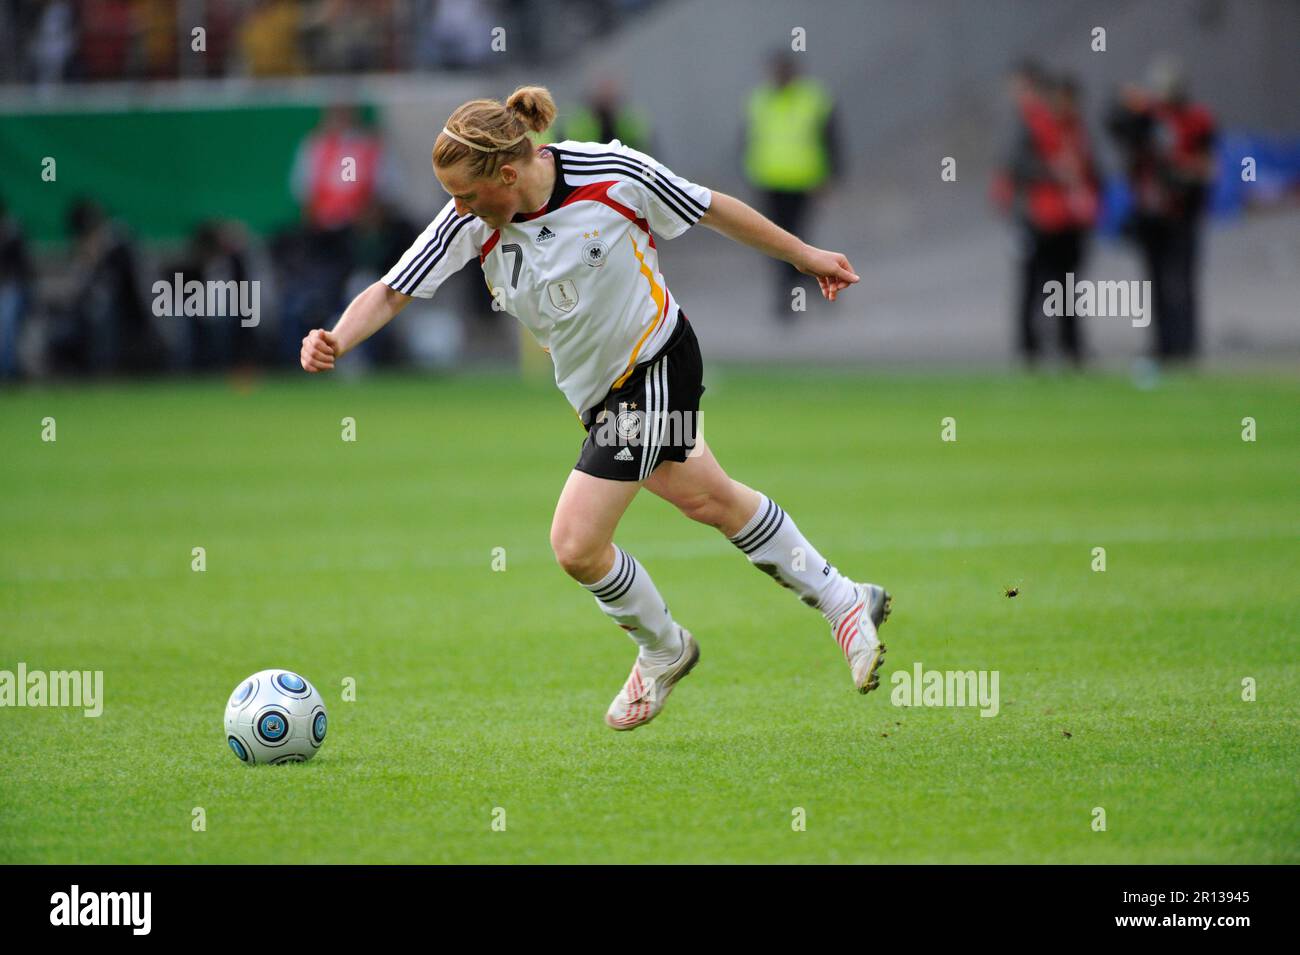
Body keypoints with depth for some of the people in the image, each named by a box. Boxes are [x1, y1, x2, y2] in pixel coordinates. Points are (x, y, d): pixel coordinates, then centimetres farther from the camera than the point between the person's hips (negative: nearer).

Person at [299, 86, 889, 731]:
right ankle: (844, 603, 40)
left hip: (657, 369, -5)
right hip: (594, 388, 5)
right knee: (708, 497, 20)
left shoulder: (614, 173, -26)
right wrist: (336, 342, -36)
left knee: (577, 544, -8)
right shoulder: (469, 225, -17)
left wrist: (805, 256, 4)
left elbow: (713, 210, -10)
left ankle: (662, 648, 21)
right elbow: (391, 292, -15)